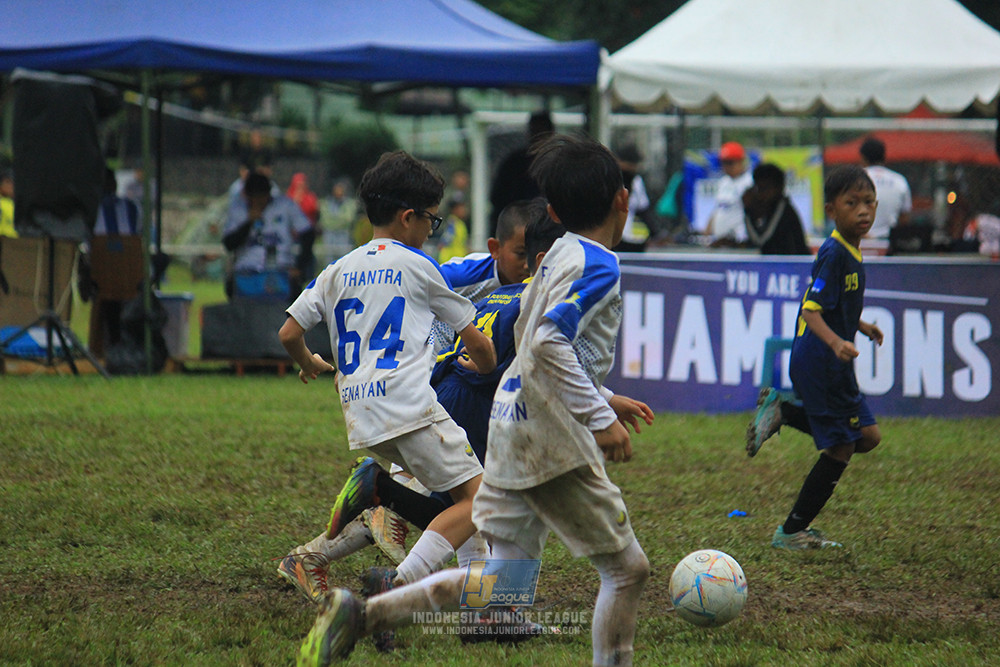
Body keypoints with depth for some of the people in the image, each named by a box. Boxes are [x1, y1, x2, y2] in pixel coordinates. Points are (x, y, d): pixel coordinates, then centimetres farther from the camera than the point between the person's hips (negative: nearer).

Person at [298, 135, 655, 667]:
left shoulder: (558, 256, 16)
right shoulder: (599, 265, -12)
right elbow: (551, 343, -24)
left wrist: (602, 402, 30)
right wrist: (601, 418, -23)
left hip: (510, 433, 9)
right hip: (552, 442, -9)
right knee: (628, 568, 1)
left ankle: (360, 613, -1)